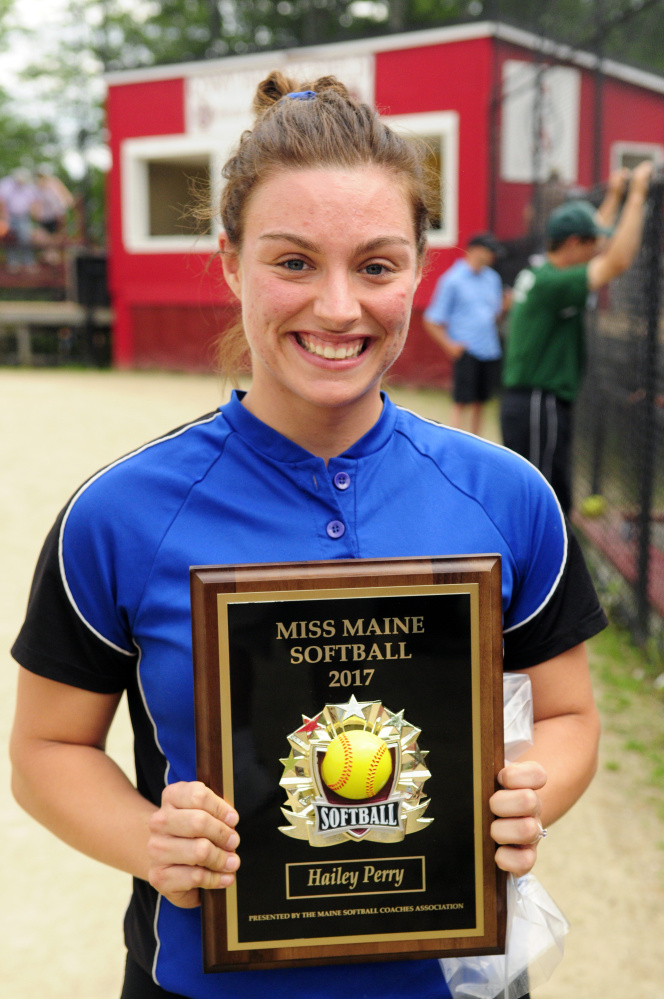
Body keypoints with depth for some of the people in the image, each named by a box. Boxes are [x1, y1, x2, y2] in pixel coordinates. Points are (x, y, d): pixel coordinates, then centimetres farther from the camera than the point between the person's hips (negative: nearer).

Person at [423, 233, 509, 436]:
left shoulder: (493, 278, 14)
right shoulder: (452, 280, -5)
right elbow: (431, 322, -4)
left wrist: (504, 305, 1)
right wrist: (450, 345, -12)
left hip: (490, 350, 6)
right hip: (465, 351, -6)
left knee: (480, 402, 10)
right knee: (462, 402, -8)